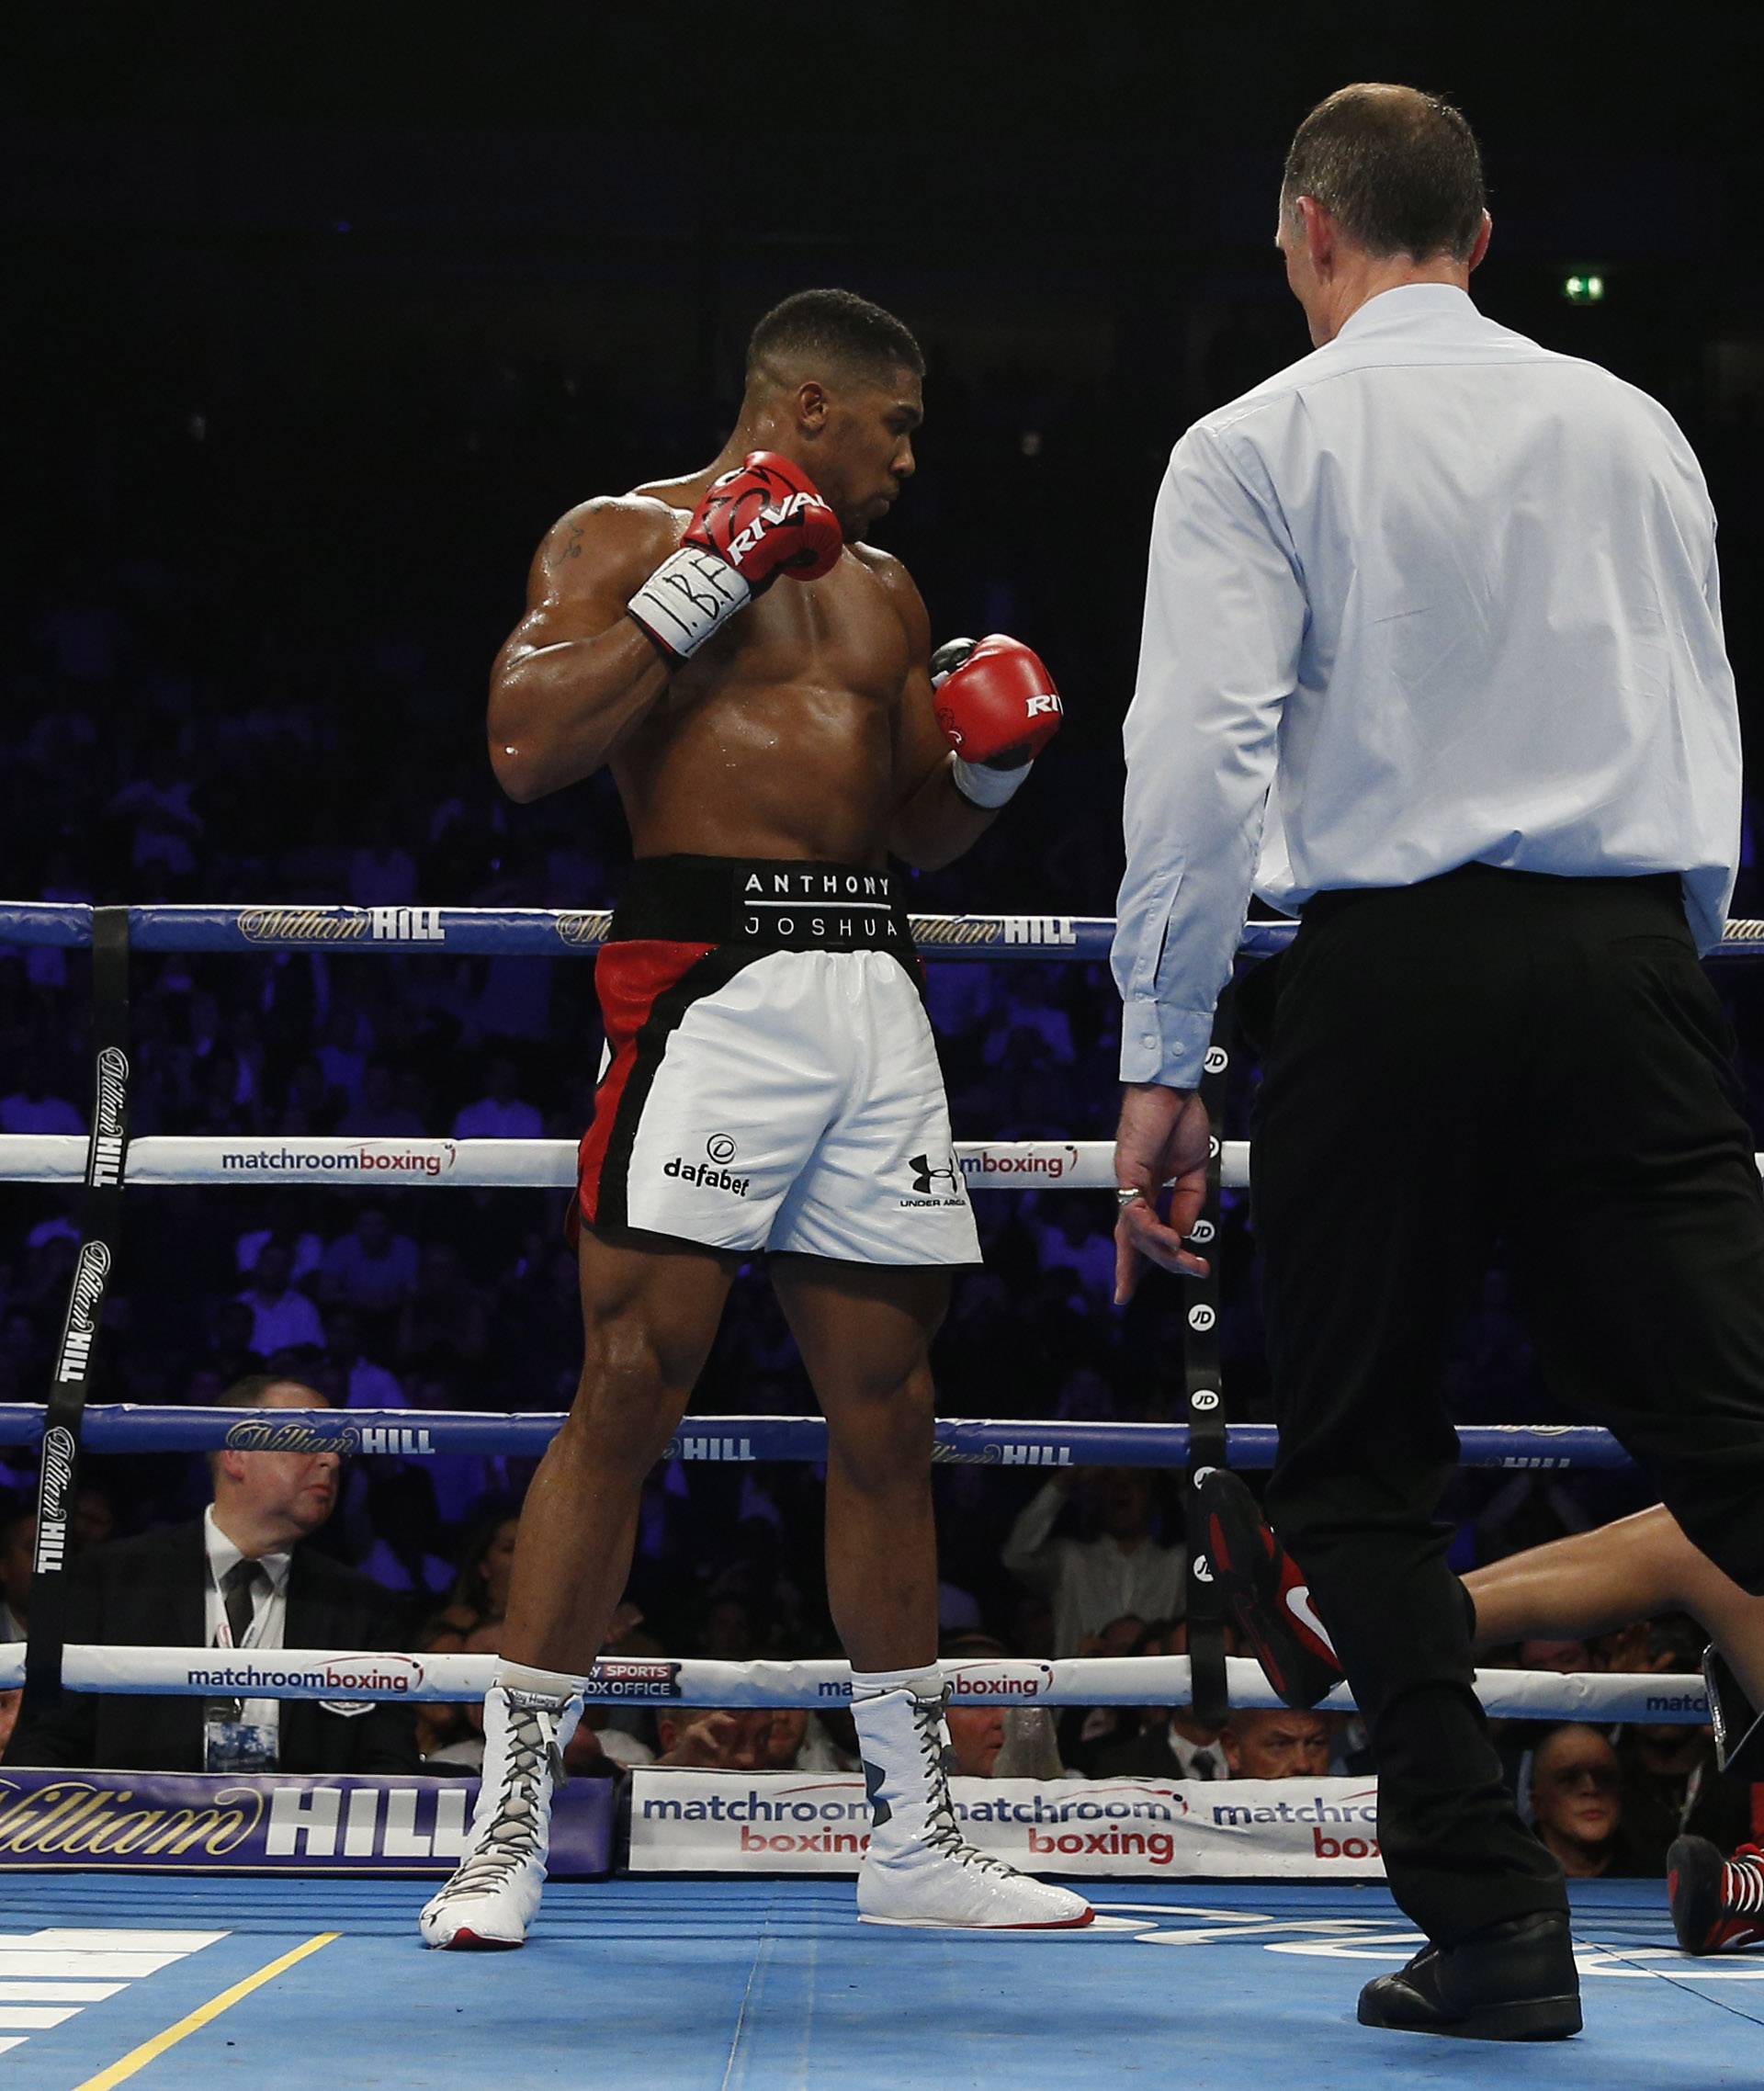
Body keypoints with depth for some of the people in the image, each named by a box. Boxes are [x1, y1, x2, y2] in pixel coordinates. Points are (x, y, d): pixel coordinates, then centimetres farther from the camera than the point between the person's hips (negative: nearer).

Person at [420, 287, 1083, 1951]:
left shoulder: (880, 588, 22)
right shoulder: (622, 538, 3)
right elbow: (525, 750, -12)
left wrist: (989, 761, 7)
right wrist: (703, 586, -12)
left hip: (871, 987, 7)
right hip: (709, 980, -7)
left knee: (885, 1414, 8)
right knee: (626, 1390, -12)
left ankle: (915, 1842, 16)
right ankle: (509, 1827, -6)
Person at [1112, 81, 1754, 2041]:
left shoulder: (1258, 446, 2)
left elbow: (1201, 757, -7)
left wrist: (1159, 1064, -5)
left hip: (1390, 965, -3)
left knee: (1358, 1469, 9)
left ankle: (1492, 1914, 4)